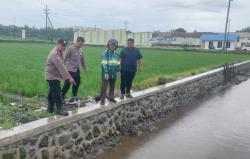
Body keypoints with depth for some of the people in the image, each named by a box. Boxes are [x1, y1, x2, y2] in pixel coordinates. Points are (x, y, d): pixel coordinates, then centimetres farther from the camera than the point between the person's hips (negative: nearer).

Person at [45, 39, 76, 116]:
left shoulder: (59, 53, 11)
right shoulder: (55, 54, -23)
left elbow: (61, 66, 11)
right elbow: (61, 67, -30)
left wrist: (68, 76, 7)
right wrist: (69, 77, -32)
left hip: (54, 76, 10)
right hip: (52, 76, -10)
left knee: (52, 92, 15)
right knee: (56, 92, -7)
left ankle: (51, 108, 24)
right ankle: (59, 109, -1)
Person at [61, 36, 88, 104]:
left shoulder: (80, 50, 10)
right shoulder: (70, 49, -10)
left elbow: (82, 60, 21)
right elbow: (65, 59, -9)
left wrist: (85, 68, 27)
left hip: (77, 71, 7)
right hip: (70, 71, -7)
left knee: (77, 84, 11)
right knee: (67, 84, -3)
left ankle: (74, 97, 23)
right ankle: (62, 96, 15)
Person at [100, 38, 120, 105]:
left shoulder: (116, 54, 8)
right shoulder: (105, 53, -11)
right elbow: (104, 64, -17)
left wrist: (118, 70, 18)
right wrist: (106, 73, -22)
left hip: (113, 73, 6)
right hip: (106, 73, -6)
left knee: (112, 87, 16)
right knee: (104, 87, 1)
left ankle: (111, 97, 32)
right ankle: (102, 100, 8)